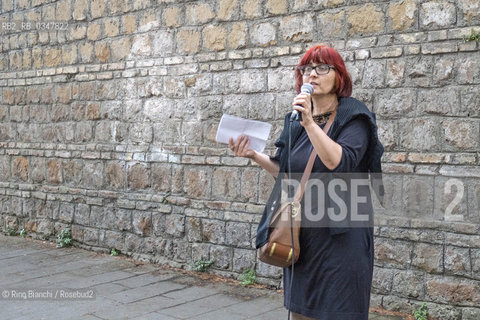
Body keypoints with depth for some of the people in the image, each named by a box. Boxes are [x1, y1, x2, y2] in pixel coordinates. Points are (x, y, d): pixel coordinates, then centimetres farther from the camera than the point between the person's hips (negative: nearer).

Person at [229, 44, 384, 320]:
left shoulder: (353, 117, -9)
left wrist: (310, 123, -26)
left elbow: (338, 164, -24)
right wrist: (254, 155, 0)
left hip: (340, 235, -6)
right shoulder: (296, 121, 9)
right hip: (301, 233, 6)